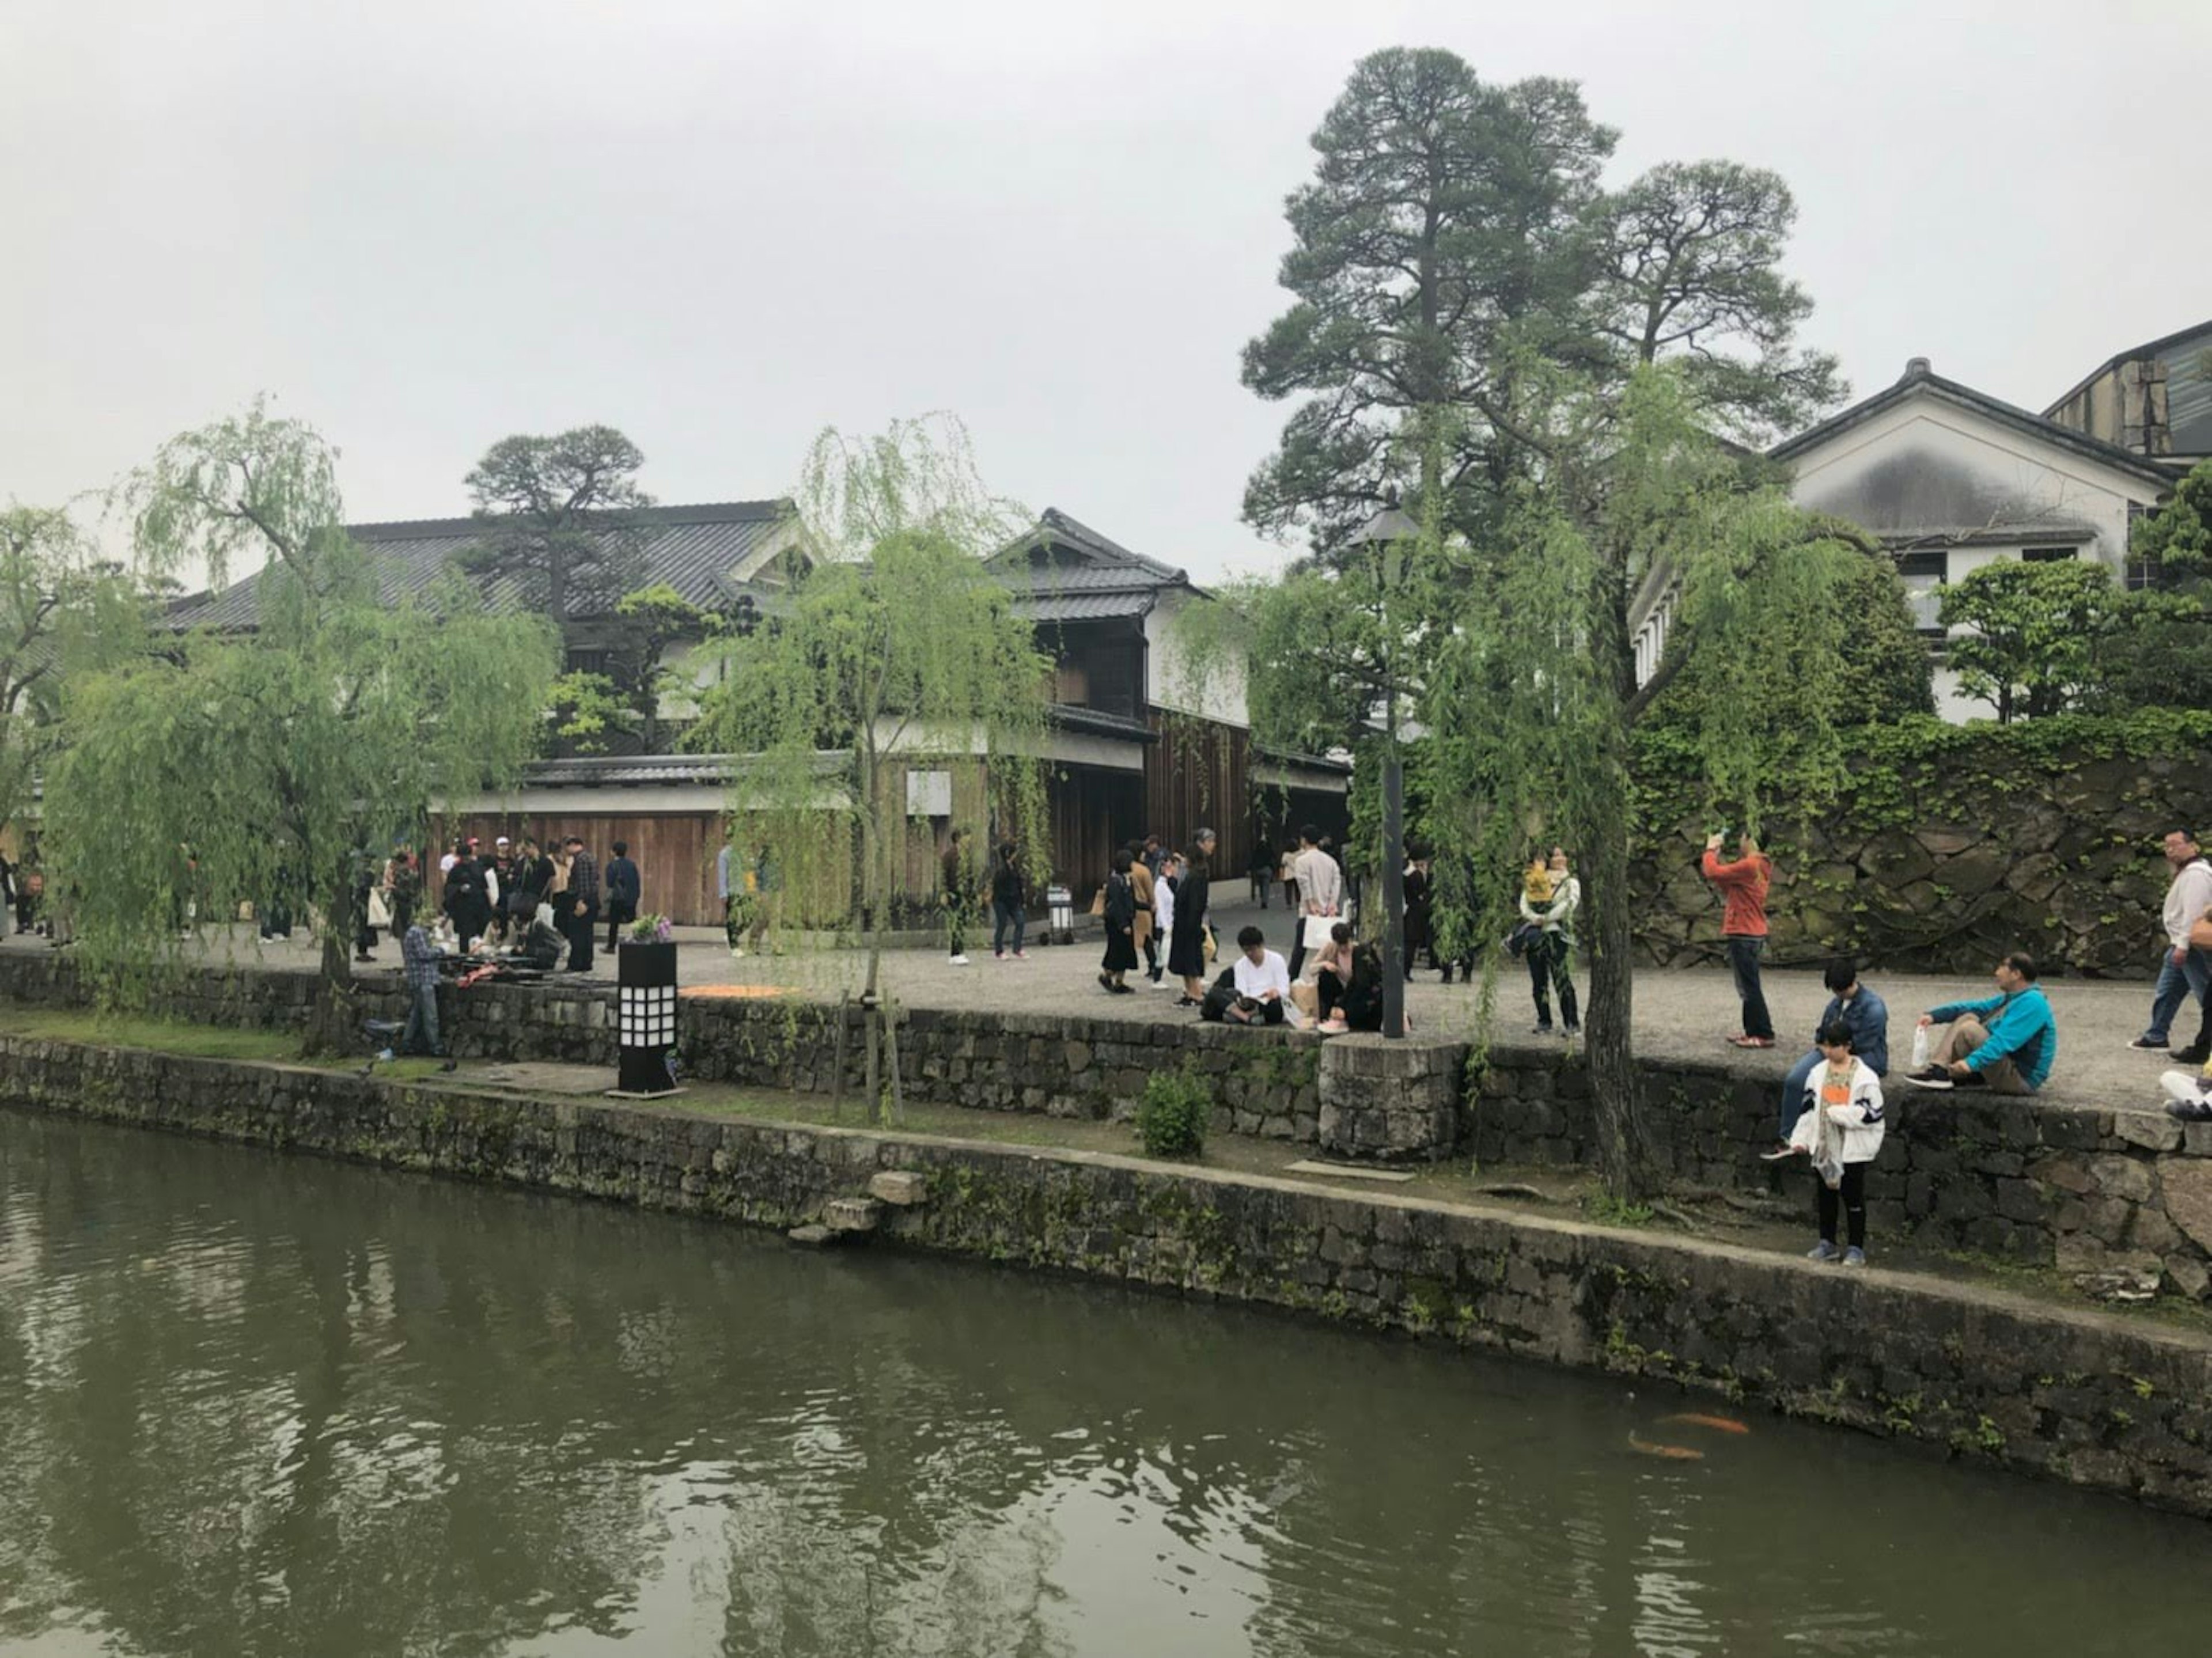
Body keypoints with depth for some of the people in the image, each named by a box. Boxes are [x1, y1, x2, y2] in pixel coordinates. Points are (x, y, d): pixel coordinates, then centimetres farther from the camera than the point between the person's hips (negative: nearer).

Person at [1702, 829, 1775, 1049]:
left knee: (1750, 987, -6)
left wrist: (1711, 851, -5)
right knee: (1748, 987, 17)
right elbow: (1728, 886, 14)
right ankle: (1752, 1030, 24)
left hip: (1743, 936, -10)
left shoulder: (1748, 866, -18)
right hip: (1752, 934, 10)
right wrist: (1717, 856, 7)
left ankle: (1764, 1035, -4)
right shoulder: (1757, 866, 14)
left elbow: (1713, 873, -22)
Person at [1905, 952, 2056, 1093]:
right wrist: (1935, 1015, 3)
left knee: (1969, 1030, -23)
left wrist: (1973, 1062, -40)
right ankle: (1938, 1067, -9)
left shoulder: (2032, 1002, -18)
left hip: (2020, 1079, -10)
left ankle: (1942, 1075, -8)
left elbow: (2005, 1040, -30)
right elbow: (1975, 1008, 15)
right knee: (1967, 1017, 5)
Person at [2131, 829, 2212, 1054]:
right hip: (2180, 945, 11)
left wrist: (2183, 945, -25)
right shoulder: (2185, 872, 18)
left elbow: (2193, 911, -23)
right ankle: (2156, 1037, 25)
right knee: (2166, 992, 16)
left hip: (2193, 947, -11)